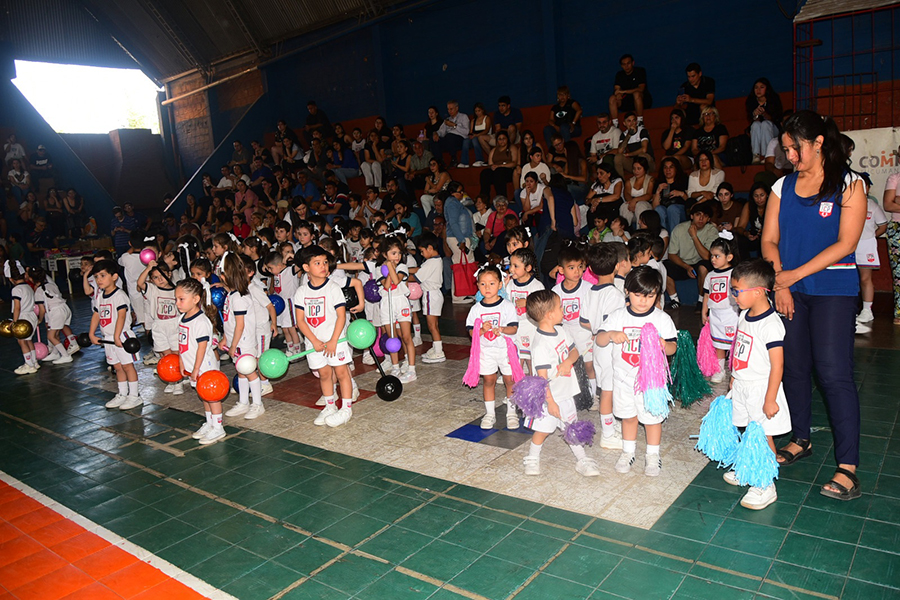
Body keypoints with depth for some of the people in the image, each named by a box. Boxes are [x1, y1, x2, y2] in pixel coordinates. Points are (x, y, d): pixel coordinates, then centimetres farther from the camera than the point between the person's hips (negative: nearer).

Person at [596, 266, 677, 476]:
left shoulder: (662, 318, -7)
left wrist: (664, 345, -29)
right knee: (628, 416, 17)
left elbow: (673, 348, -6)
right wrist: (611, 334, -26)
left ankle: (653, 455, 30)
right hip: (624, 377, 2)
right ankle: (628, 451, 35)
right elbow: (599, 340, -5)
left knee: (652, 417, 10)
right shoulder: (618, 316, -4)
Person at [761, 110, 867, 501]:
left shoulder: (849, 184, -3)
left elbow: (845, 243, -10)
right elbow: (769, 240, 6)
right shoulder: (782, 186, 8)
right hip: (789, 289, 4)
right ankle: (800, 440, 27)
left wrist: (796, 274, -13)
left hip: (833, 289, -4)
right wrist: (779, 283, -7)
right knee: (793, 367, 9)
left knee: (834, 373, -7)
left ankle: (847, 467, -1)